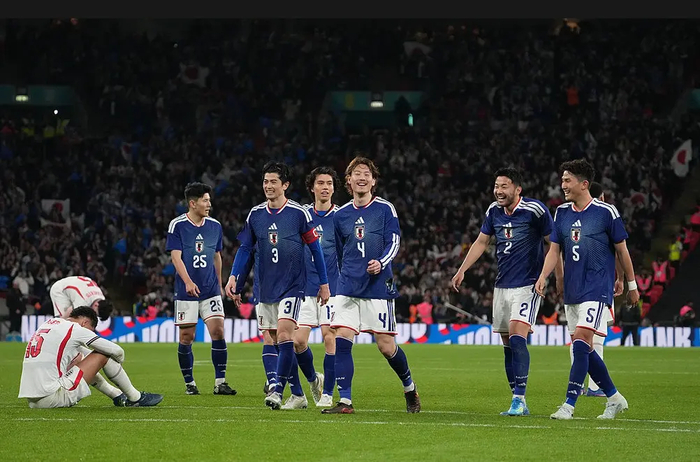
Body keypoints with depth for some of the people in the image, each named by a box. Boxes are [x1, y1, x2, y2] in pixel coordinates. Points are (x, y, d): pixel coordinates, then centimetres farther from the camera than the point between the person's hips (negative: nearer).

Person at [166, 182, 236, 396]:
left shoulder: (215, 226, 8)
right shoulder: (177, 225, -5)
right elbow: (176, 256, -11)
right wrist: (188, 282, -24)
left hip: (210, 290, 3)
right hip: (186, 291, -3)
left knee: (218, 331, -8)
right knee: (186, 336, 1)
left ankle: (220, 382, -3)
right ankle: (189, 383, 14)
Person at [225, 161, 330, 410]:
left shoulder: (299, 213, -5)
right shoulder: (255, 214, 6)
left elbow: (315, 248, 1)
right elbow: (245, 248, 11)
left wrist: (324, 283, 2)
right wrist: (234, 277, -1)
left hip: (292, 286, -5)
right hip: (265, 287, 5)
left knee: (284, 333, -19)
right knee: (274, 340, 7)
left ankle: (277, 389, -21)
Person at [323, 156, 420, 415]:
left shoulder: (385, 209, 1)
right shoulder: (341, 215, 11)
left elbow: (394, 243, -5)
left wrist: (381, 263, -23)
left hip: (378, 287, -3)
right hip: (347, 288, 3)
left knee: (386, 346, 0)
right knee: (341, 340, -11)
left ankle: (410, 388, 25)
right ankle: (345, 401, -8)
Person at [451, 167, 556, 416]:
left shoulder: (535, 209, -10)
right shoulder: (494, 211, 7)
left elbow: (553, 243, -3)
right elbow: (481, 242, 18)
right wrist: (462, 270, 12)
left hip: (527, 285, -6)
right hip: (502, 286, 6)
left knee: (517, 338, -20)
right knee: (508, 345, 6)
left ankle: (519, 398, -19)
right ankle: (518, 404, 11)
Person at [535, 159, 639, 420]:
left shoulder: (606, 212, -6)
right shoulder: (561, 213, 8)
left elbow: (622, 250, 2)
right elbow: (554, 250, 8)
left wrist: (631, 284, 7)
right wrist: (543, 276, -8)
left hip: (597, 288, -6)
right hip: (572, 290, 6)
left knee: (581, 339, -18)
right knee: (583, 349, 7)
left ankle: (569, 405, -17)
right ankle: (614, 398, 23)